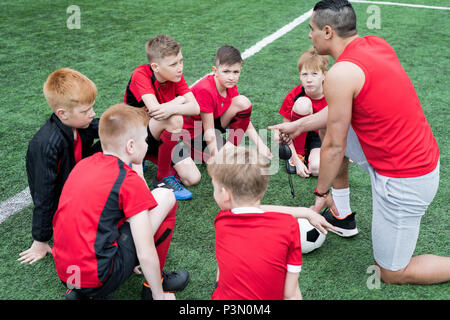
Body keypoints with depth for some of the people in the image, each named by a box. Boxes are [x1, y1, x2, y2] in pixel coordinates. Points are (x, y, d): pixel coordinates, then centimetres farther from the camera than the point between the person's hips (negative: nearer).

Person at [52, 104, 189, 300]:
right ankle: (154, 284, 11)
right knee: (165, 196, 0)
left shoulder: (83, 164, 9)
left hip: (65, 274, 7)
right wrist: (159, 295, 1)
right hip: (98, 280, -7)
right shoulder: (130, 182, -13)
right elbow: (146, 255, -14)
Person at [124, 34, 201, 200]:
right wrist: (180, 100, -24)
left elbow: (195, 108, -18)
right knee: (175, 119, -35)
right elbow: (154, 109, -36)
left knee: (193, 178, -6)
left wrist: (172, 108, -38)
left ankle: (148, 156, 16)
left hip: (161, 136, 6)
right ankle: (163, 178, -17)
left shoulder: (175, 75, -4)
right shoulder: (141, 74, -21)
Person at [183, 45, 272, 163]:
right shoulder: (205, 90, -30)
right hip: (194, 134, -7)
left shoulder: (230, 86, -7)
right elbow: (209, 131, -28)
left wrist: (260, 144, -11)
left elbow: (245, 118, -2)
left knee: (243, 102, -15)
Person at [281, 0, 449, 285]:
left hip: (404, 181, -9)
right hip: (424, 157, 9)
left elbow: (334, 147, -15)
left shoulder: (341, 73, -23)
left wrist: (321, 192, 0)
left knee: (392, 273, 8)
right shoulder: (377, 44, 3)